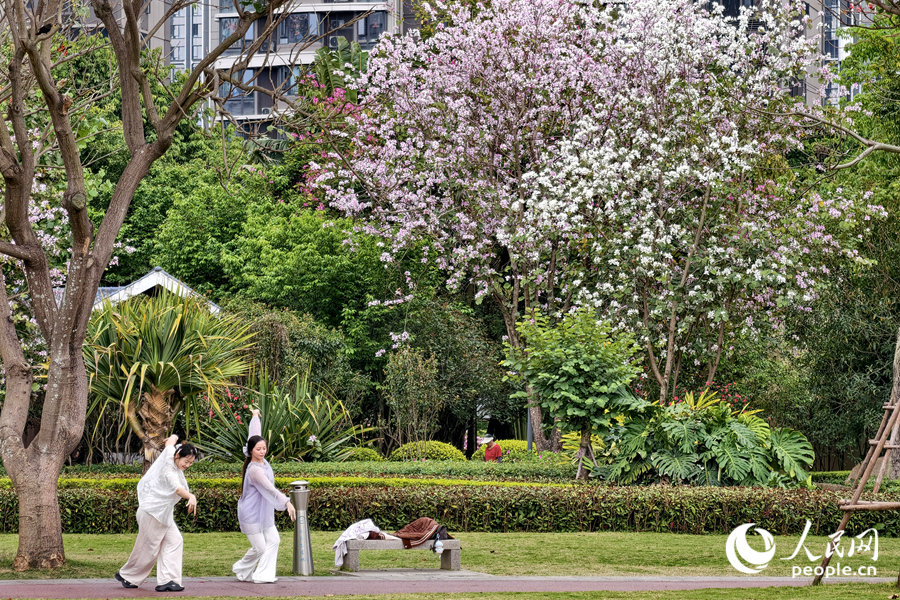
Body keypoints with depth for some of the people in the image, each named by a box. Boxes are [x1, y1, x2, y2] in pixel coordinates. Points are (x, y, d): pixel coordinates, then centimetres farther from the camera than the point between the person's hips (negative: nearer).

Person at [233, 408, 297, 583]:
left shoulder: (261, 460, -1)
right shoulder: (254, 470, -26)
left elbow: (255, 434, 13)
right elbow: (269, 489, -34)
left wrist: (255, 416, 27)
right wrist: (286, 502, -41)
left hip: (263, 513, 9)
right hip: (251, 514, -9)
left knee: (273, 541, 3)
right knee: (259, 548, -3)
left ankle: (262, 575, 6)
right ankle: (242, 570, 19)